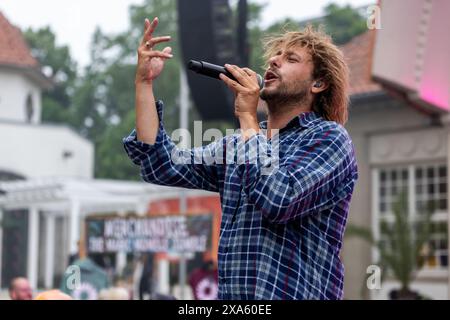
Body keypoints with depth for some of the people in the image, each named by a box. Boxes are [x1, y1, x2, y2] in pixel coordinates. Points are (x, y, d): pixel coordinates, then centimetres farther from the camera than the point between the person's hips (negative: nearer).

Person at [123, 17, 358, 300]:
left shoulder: (328, 136, -4)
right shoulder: (238, 145, 16)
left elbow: (277, 200, -19)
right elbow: (164, 166, 6)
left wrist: (247, 117, -9)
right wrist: (144, 82, 5)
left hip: (290, 293, -5)